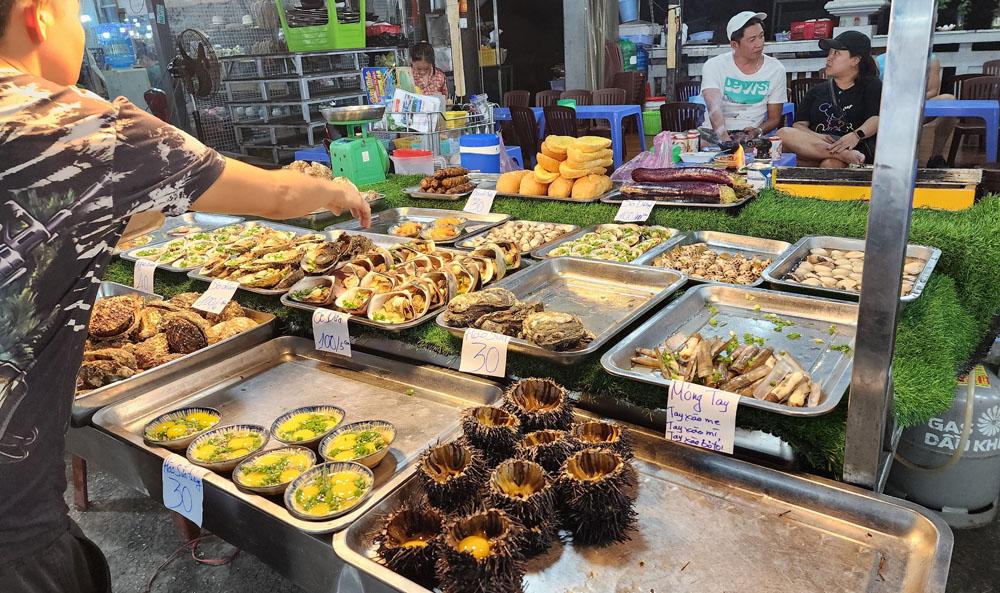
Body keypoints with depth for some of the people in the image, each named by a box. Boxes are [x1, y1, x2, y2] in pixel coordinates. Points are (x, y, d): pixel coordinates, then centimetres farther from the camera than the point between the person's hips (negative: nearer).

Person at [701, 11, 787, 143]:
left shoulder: (776, 69, 3)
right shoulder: (713, 66, -5)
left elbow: (774, 119, 9)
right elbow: (714, 108, -20)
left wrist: (758, 131, -14)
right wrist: (724, 138, -38)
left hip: (752, 135, 2)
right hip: (714, 133, -1)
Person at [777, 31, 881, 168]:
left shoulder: (871, 86, 16)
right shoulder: (817, 91, 27)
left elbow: (876, 119, -3)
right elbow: (799, 125, 12)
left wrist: (856, 135, -26)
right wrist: (816, 137, -12)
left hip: (855, 148, -4)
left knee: (830, 164, -42)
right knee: (783, 133, -29)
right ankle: (844, 156, -36)